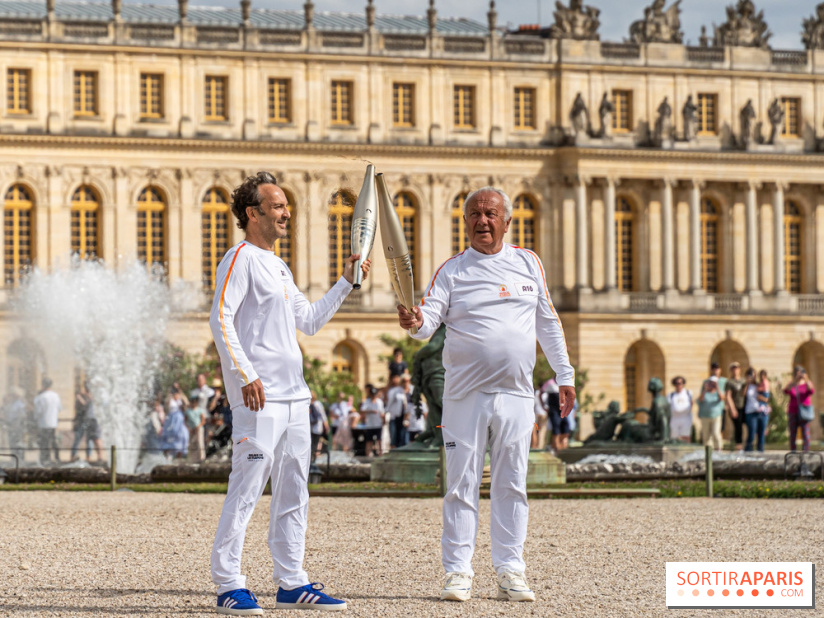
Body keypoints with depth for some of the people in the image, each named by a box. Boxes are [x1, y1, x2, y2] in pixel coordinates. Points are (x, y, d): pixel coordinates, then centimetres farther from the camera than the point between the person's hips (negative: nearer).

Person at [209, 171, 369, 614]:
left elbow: (309, 321, 26)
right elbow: (221, 319, -15)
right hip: (258, 398, -9)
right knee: (246, 491, -9)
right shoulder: (241, 259, -6)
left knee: (293, 494, 10)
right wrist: (245, 374, -23)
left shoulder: (279, 267, 22)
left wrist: (346, 282, 20)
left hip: (294, 396, 9)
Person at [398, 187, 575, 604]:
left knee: (512, 483, 4)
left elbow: (548, 323, 17)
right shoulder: (451, 271, 4)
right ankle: (457, 572, 3)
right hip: (465, 394, -2)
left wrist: (565, 376, 15)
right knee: (461, 483, -1)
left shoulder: (528, 263, 12)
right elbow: (430, 315, -9)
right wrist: (415, 323, -32)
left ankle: (510, 571, 9)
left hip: (516, 393, 2)